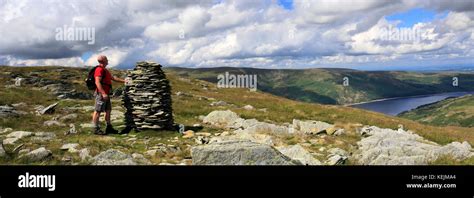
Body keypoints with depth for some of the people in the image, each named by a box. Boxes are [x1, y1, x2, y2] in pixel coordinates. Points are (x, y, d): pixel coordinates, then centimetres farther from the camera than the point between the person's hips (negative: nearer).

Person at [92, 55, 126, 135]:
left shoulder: (105, 70, 19)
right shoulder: (99, 69, -13)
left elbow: (113, 78, 28)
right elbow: (97, 82, -21)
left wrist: (124, 81, 26)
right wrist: (103, 93, -27)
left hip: (106, 94, 11)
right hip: (101, 94, -10)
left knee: (108, 110, 13)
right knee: (97, 111, -4)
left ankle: (109, 127, 20)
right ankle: (96, 129, 0)